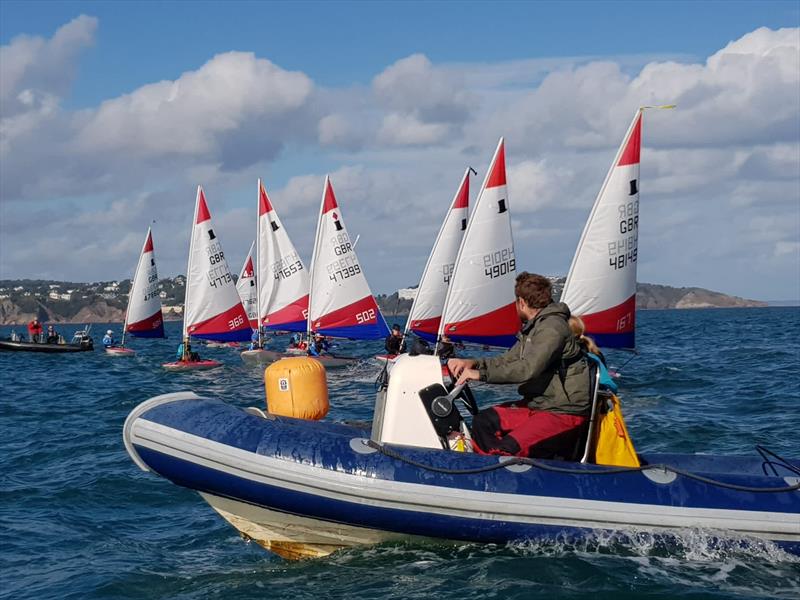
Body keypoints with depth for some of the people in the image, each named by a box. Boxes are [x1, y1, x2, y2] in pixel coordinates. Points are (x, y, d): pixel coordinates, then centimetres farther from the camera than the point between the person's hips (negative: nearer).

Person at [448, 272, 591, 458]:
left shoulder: (553, 326, -17)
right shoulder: (531, 328, 17)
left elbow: (529, 369, -27)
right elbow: (507, 361, 18)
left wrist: (482, 374, -23)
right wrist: (473, 363, 1)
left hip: (565, 413, -10)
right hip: (538, 404, 10)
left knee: (508, 449, -27)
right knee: (482, 422, -1)